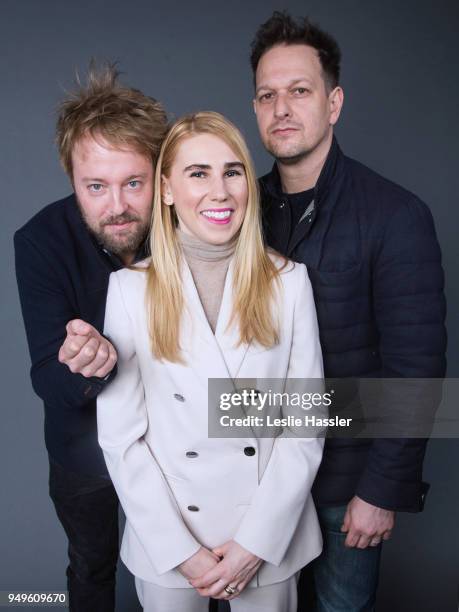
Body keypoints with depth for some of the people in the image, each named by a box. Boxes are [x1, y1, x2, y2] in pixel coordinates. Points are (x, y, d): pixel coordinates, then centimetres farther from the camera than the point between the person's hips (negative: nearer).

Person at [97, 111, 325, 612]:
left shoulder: (289, 281, -8)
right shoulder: (130, 288, -10)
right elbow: (121, 435, -8)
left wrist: (255, 542, -10)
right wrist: (180, 550, -9)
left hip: (270, 535, 1)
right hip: (165, 540, 0)